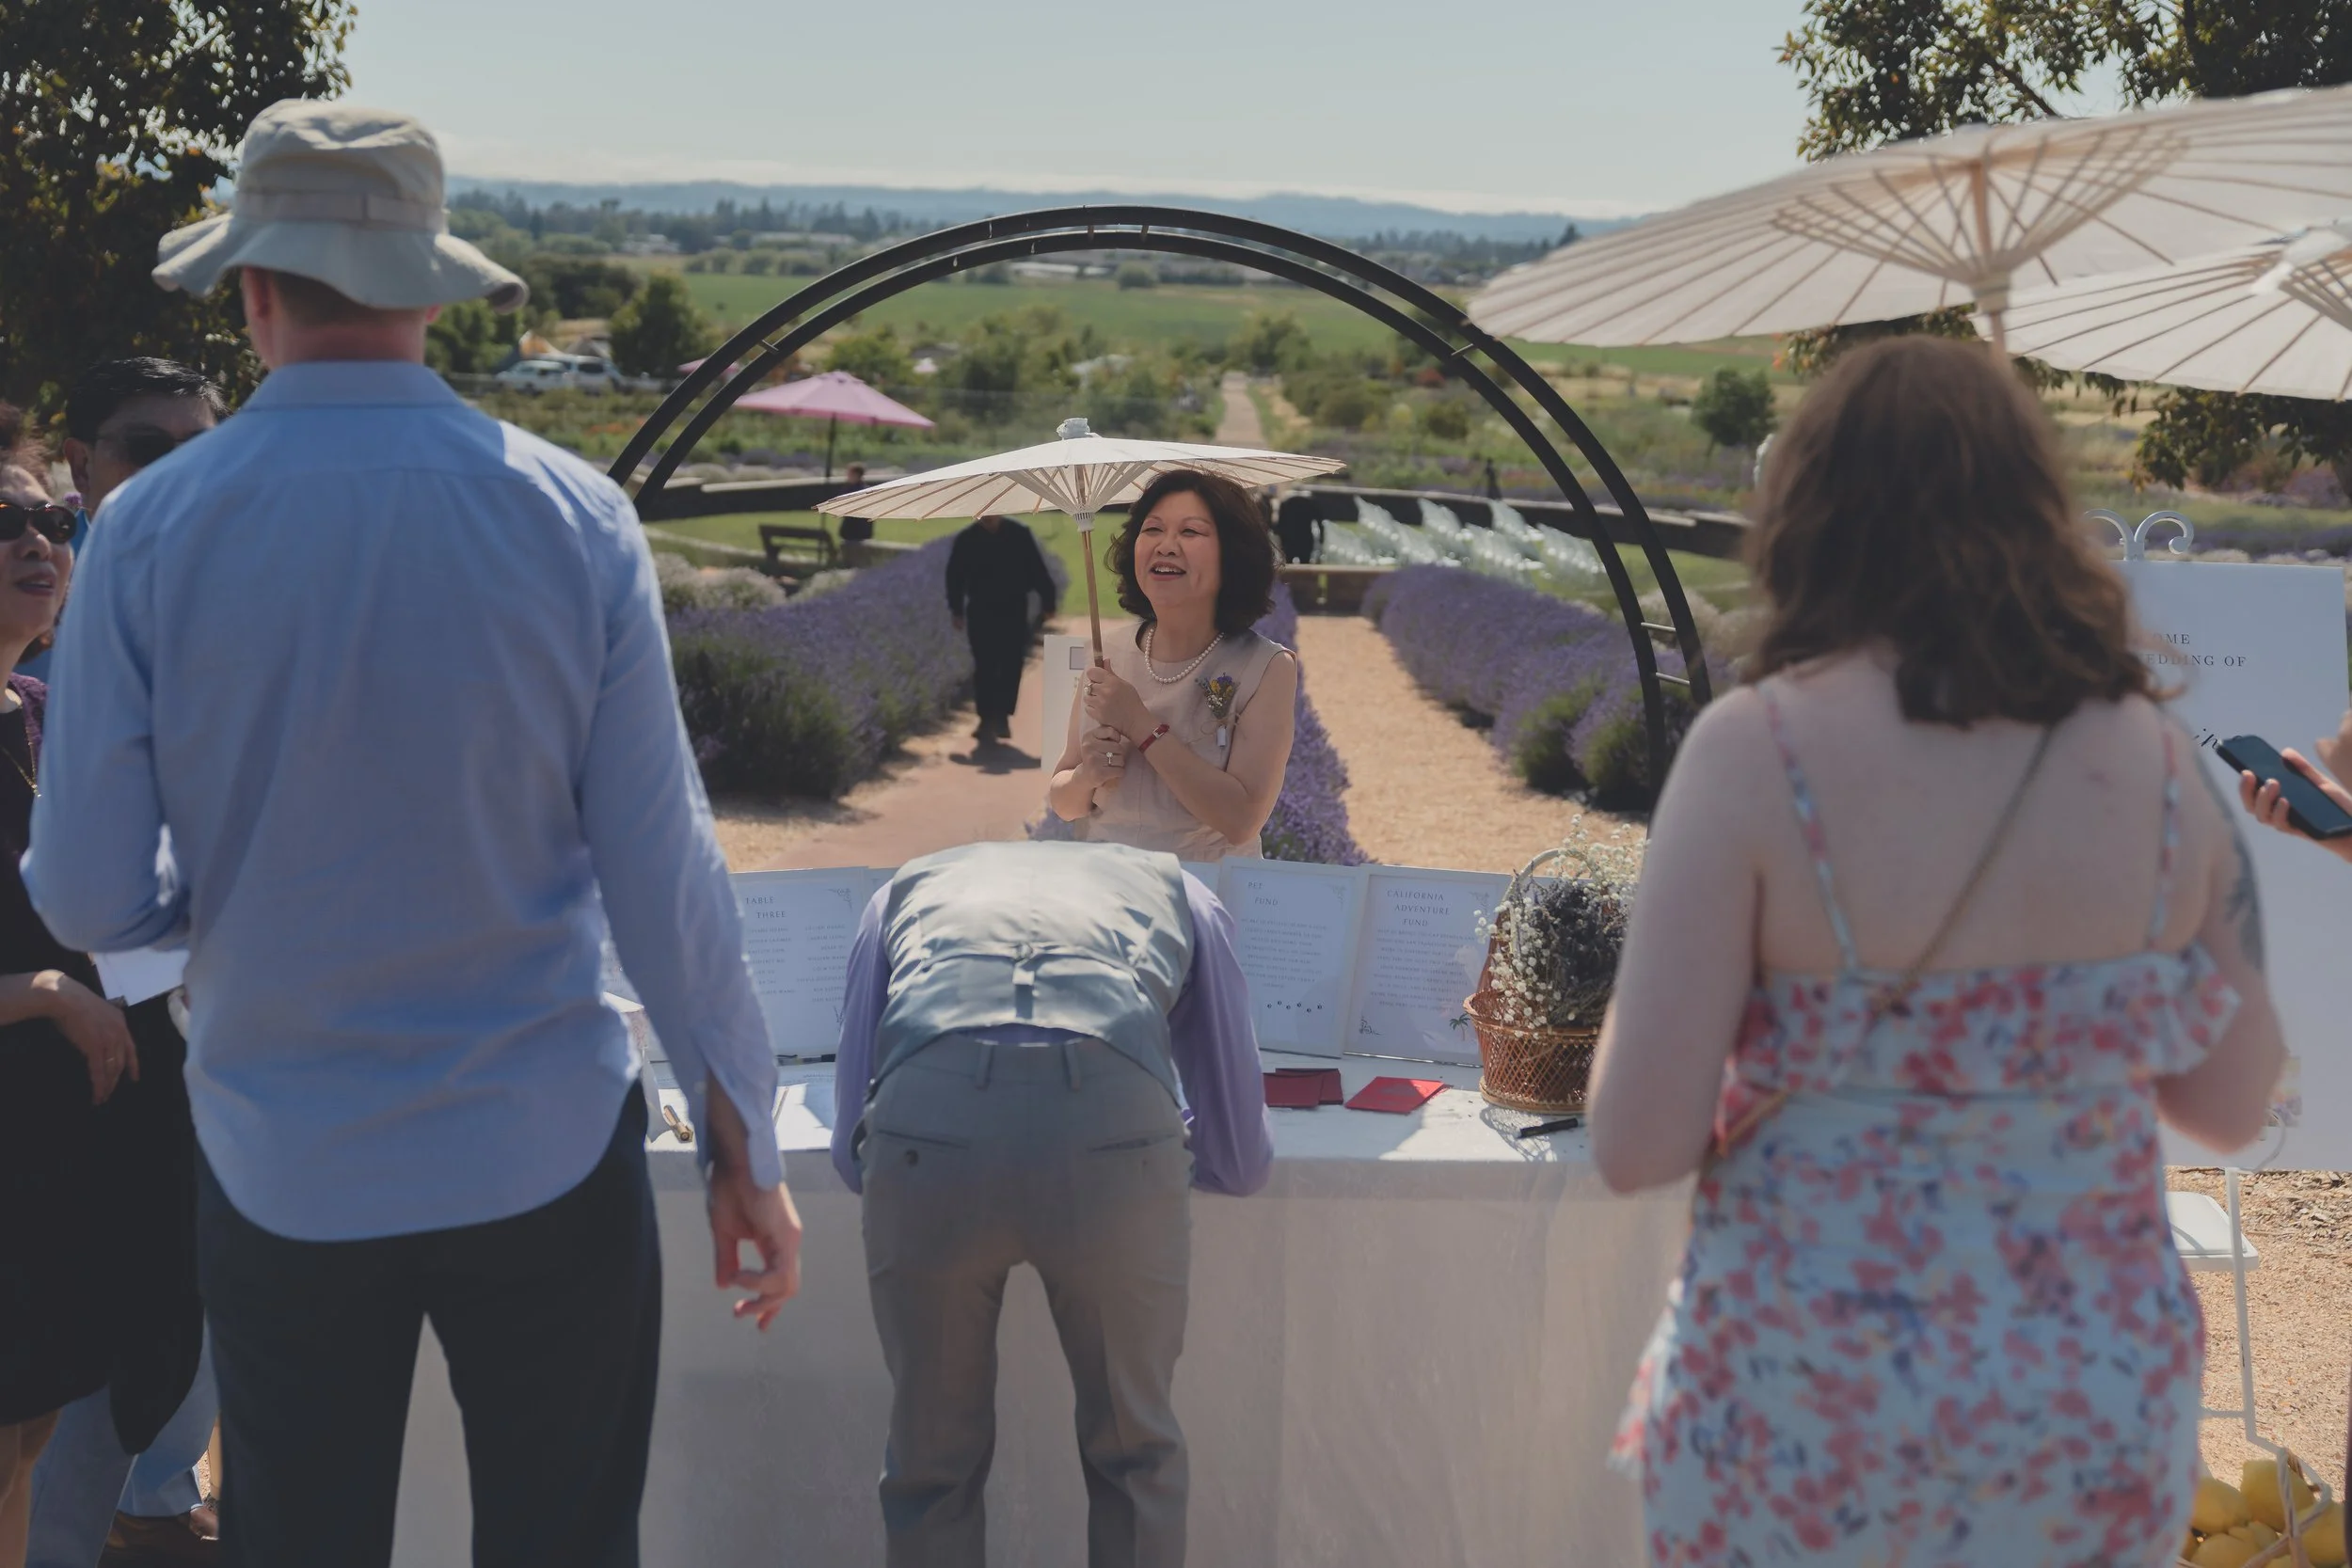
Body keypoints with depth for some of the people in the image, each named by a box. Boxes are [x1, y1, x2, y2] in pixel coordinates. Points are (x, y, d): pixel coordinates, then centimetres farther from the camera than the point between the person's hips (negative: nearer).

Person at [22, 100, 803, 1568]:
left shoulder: (149, 530, -8)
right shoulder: (573, 515, -8)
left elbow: (86, 900, -7)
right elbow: (661, 871, -8)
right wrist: (745, 1143, 2)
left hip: (281, 1173, 1)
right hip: (542, 1162, 0)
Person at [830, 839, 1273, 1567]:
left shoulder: (908, 888, 37)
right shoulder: (1179, 893, 36)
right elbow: (1240, 1161, 34)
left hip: (927, 1123, 0)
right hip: (1116, 1127, 0)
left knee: (933, 1462, 21)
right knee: (1134, 1451, 24)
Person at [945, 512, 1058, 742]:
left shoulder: (1019, 536, -2)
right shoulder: (967, 541, -1)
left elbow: (1037, 570, 2)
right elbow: (955, 577, 3)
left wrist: (1048, 602, 0)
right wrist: (958, 610, -2)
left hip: (1014, 613, 0)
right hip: (981, 613, 0)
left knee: (1011, 667, -2)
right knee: (985, 668, -1)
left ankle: (1002, 717, 8)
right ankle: (988, 719, 5)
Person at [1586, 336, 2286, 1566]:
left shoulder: (1754, 749, -15)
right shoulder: (2151, 760, -5)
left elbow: (1637, 1147, -16)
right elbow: (2233, 1107, 6)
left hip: (1807, 1417, -3)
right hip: (2102, 1426, 3)